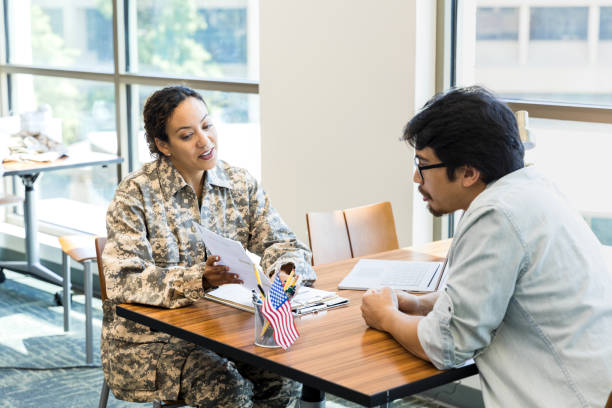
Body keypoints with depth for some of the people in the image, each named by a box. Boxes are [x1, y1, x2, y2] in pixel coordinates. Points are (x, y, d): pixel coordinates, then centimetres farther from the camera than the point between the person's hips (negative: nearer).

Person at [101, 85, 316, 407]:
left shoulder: (240, 184, 6)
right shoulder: (135, 195, -10)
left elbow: (278, 242, 4)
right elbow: (123, 281, -19)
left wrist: (285, 266, -22)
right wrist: (199, 279, -34)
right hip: (153, 338, -4)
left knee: (285, 376, -21)